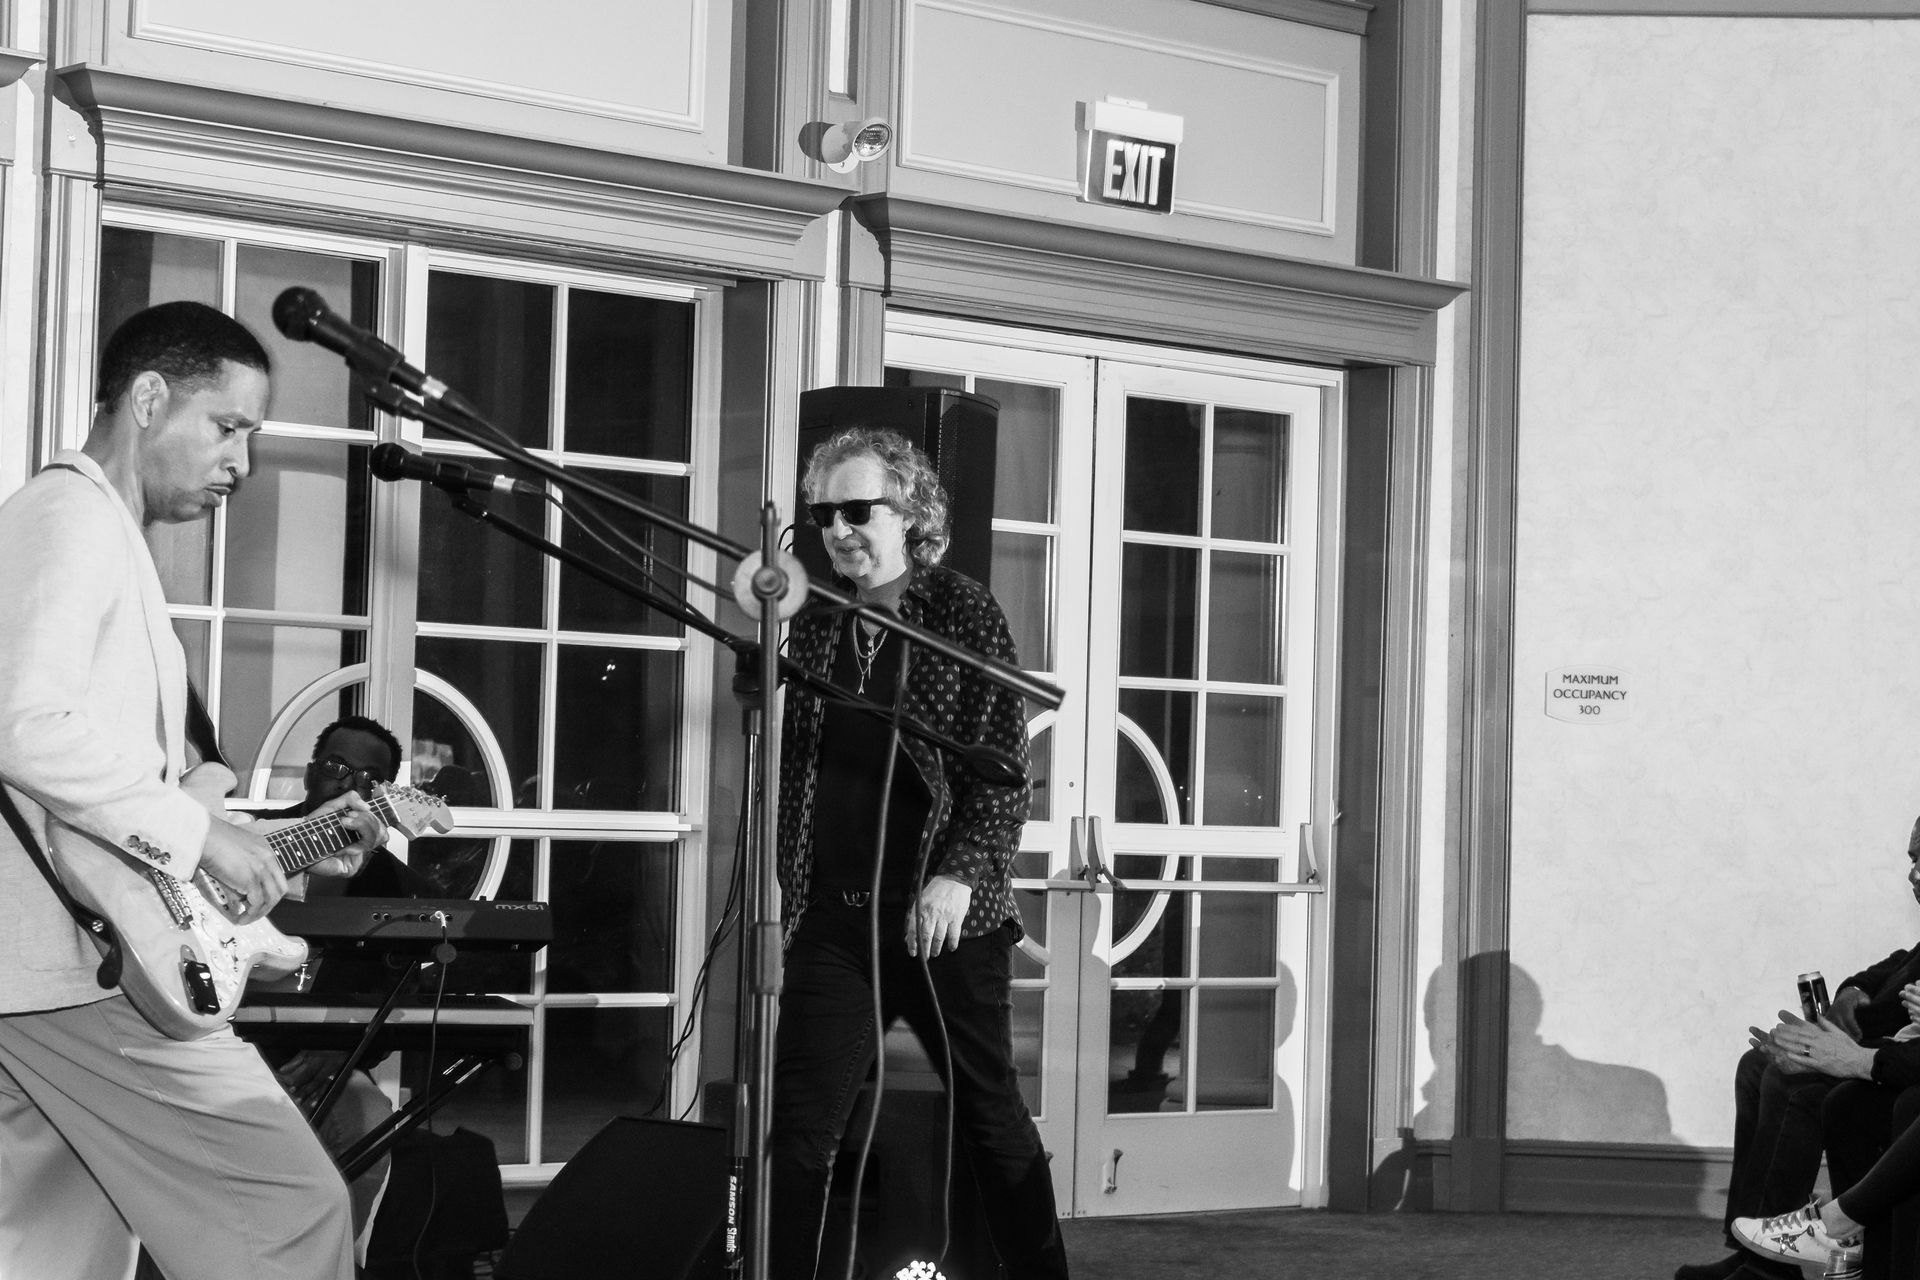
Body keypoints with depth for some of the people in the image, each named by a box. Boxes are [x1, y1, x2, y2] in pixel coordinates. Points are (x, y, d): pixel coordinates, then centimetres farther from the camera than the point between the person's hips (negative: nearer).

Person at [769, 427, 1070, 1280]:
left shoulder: (965, 613, -1)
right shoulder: (812, 631, 11)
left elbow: (1008, 764, -7)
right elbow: (794, 775, 15)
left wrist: (961, 873, -18)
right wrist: (792, 895, 8)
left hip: (947, 915, -3)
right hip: (834, 920, 3)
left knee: (992, 1115, 8)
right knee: (799, 1129, -3)